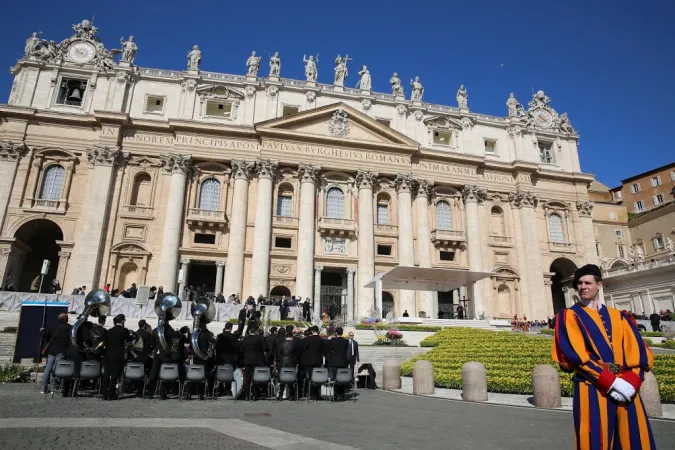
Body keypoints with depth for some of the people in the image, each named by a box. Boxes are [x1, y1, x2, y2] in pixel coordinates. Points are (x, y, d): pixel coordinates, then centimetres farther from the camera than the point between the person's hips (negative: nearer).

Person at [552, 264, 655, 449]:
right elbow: (575, 354, -8)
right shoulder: (569, 316, 4)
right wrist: (611, 381, -15)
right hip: (593, 389, -4)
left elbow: (638, 352, 5)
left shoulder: (620, 317, 16)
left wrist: (631, 381, -13)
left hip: (626, 388, 4)